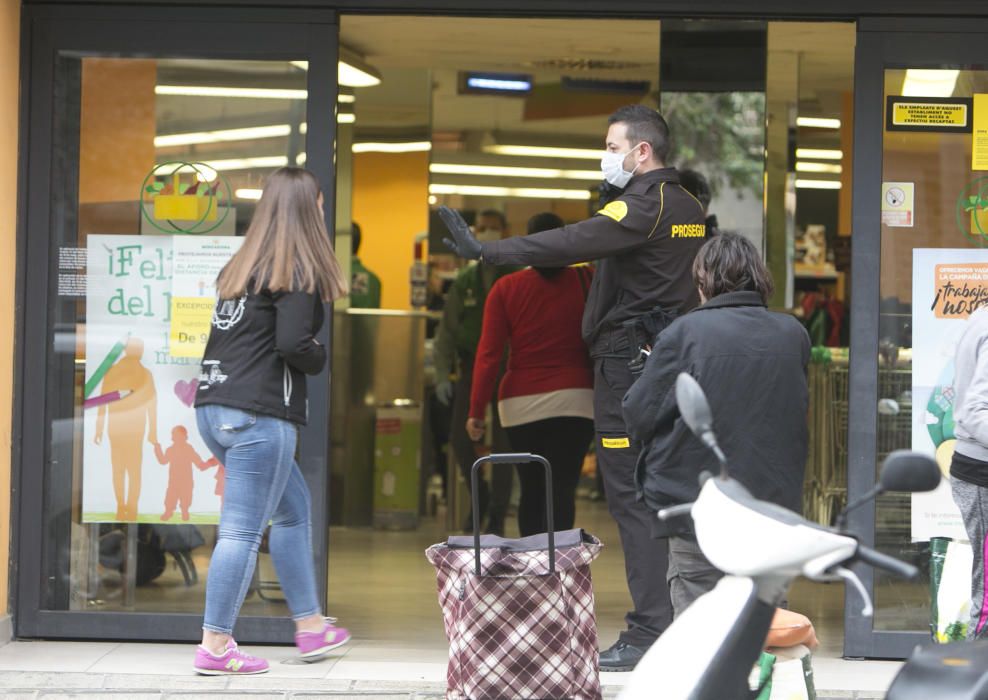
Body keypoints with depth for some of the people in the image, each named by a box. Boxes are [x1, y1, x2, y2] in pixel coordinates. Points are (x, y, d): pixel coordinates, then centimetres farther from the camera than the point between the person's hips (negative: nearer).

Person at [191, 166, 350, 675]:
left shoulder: (242, 267, 17)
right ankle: (215, 647, -2)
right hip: (259, 414, -9)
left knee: (293, 509, 21)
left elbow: (236, 339, 15)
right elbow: (293, 344, -18)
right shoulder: (296, 271, -8)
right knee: (242, 531, -4)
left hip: (216, 408, 9)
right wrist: (320, 360, 2)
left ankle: (311, 626, 27)